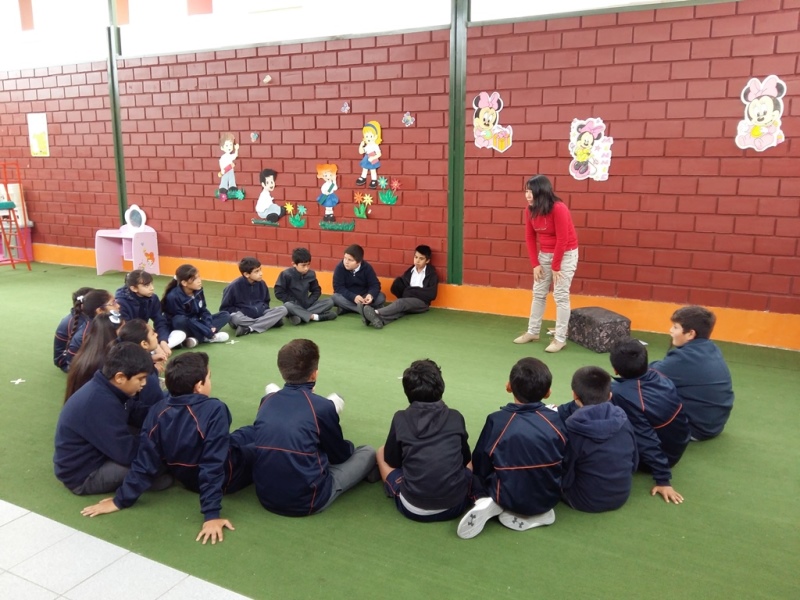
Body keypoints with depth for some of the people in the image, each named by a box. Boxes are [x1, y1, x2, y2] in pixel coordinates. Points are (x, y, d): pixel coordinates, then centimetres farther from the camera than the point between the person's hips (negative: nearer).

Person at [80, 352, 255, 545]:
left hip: (187, 478, 6)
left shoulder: (159, 410, -17)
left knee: (245, 434, 27)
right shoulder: (214, 410, -33)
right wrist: (212, 515, -32)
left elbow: (145, 461, -15)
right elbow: (213, 465, -35)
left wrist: (121, 500, -5)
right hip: (225, 477, -6)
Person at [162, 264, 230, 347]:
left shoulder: (198, 290, -6)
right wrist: (209, 333, -28)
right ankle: (210, 337, -22)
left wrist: (210, 327, -17)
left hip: (195, 325, 7)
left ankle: (196, 338, -23)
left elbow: (203, 310, 3)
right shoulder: (173, 296, -25)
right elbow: (183, 319, -25)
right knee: (181, 321, -41)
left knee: (225, 315, -4)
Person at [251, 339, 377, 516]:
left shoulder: (267, 401, 1)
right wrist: (348, 446, 27)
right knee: (368, 452, 12)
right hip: (306, 501, -6)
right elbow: (340, 455, 4)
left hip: (266, 497, 6)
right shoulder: (322, 406, -12)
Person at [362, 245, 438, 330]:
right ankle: (379, 319, -63)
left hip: (421, 302, -4)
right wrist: (407, 292, -7)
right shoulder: (410, 271, 16)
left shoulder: (432, 274, 4)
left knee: (401, 303, -33)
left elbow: (431, 294, -8)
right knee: (400, 309, -32)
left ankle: (376, 313, -56)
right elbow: (395, 287, 10)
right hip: (406, 302, 4)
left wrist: (413, 291, -4)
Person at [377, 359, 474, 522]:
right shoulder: (456, 417, 4)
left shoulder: (401, 419, 0)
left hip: (412, 508, -2)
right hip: (455, 504, 3)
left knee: (382, 452, 21)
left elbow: (392, 461, 12)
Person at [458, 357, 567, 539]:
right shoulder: (555, 420, -10)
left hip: (509, 498, -2)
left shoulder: (496, 420, -15)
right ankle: (539, 514, 8)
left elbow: (479, 467, -6)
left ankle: (491, 504, -5)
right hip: (549, 497, 2)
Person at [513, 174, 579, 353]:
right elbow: (530, 237, 3)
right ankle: (532, 332, 21)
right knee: (538, 294, 10)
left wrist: (555, 267, -16)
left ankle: (560, 338, 1)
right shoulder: (530, 210, -4)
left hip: (565, 254, -7)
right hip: (544, 254, 7)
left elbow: (562, 240, -21)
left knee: (560, 296, -6)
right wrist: (535, 264, -2)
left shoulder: (558, 209, -25)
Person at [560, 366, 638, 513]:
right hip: (621, 496, 5)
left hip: (586, 501, -5)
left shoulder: (572, 426, -23)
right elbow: (634, 461, 4)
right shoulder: (622, 419, -9)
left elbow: (564, 474, -17)